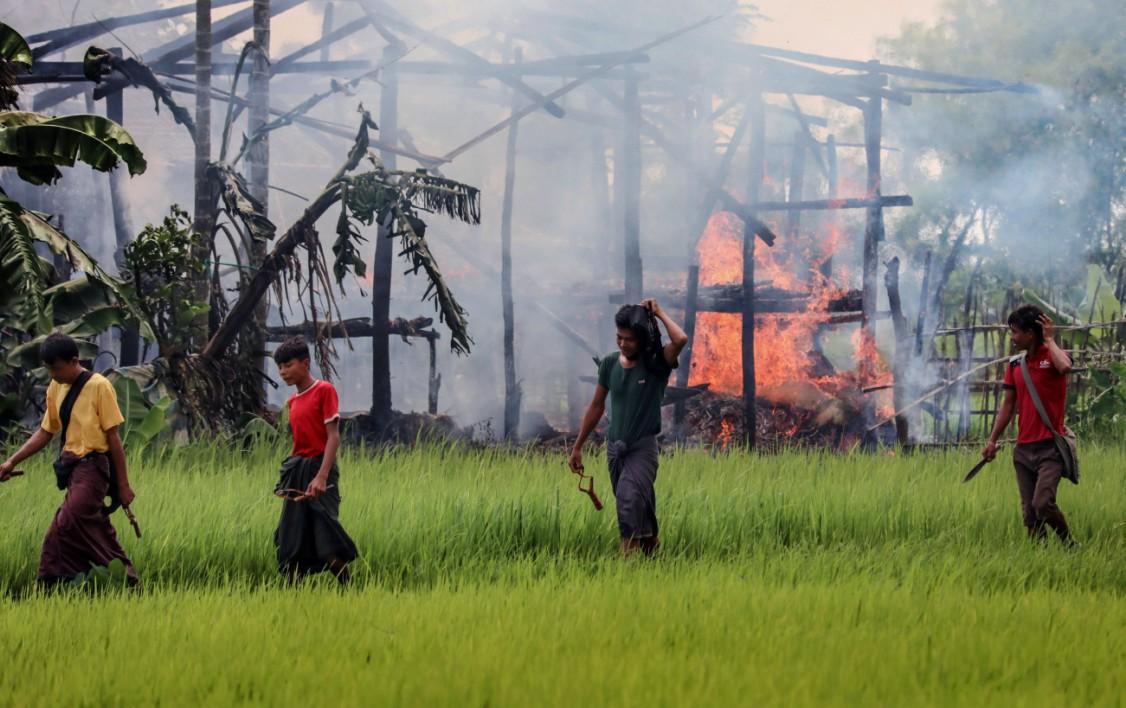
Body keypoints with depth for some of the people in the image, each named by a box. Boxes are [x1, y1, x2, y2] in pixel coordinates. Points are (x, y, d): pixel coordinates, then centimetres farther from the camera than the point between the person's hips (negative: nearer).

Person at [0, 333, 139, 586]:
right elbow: (45, 432, 18)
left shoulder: (99, 386, -10)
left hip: (92, 468, -7)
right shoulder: (55, 388, 10)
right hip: (72, 468, 7)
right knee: (96, 530, 9)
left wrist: (123, 485, -6)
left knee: (64, 528, -17)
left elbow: (113, 437, -8)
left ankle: (47, 588, -14)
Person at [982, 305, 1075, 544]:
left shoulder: (1052, 356, -5)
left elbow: (1064, 366, -30)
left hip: (1050, 446, -6)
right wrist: (992, 440, 13)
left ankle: (1070, 546, 2)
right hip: (1023, 449, 6)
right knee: (1029, 513, 2)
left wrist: (1050, 340, -15)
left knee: (1043, 504, -18)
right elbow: (1008, 404, 17)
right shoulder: (1015, 364, 12)